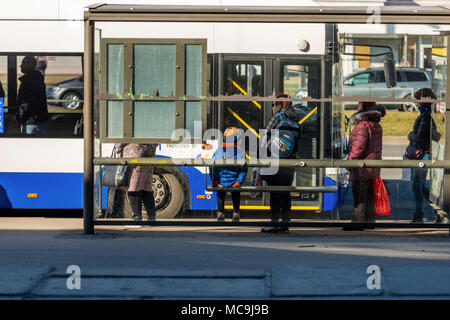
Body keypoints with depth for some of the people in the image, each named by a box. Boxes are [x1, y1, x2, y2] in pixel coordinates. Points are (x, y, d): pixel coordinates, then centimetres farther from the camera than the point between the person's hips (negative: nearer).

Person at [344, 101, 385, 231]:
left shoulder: (362, 126, -18)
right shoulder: (377, 126, 11)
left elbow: (358, 148, -21)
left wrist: (349, 162, -14)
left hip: (361, 170, -9)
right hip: (373, 170, 9)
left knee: (359, 198, -4)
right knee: (369, 198, 14)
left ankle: (357, 223, -2)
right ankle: (370, 220, 19)